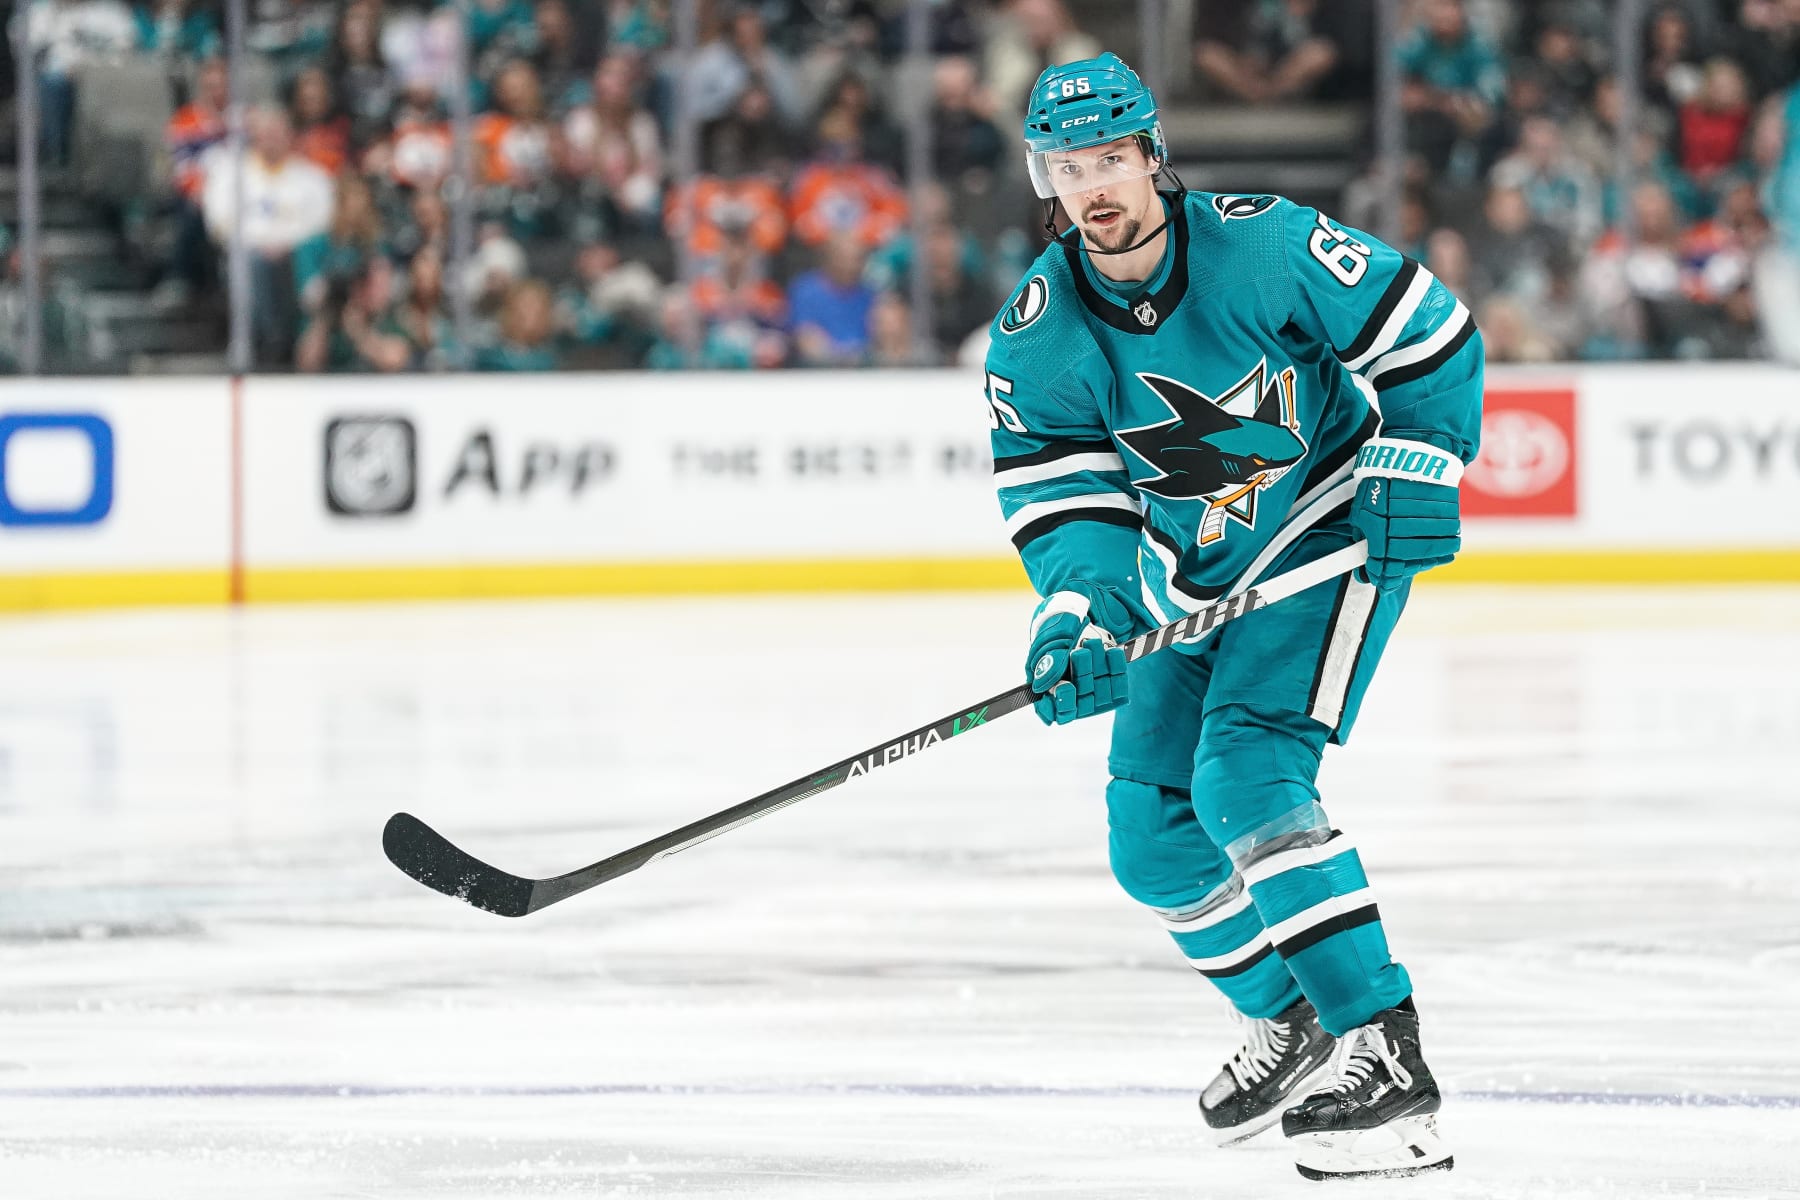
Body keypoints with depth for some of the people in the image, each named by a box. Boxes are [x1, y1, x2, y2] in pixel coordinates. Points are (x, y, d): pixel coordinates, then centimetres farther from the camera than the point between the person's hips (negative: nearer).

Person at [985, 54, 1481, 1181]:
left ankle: (1386, 1053, -26)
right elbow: (1062, 497, -13)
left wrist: (1415, 466, -19)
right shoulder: (1036, 337, -12)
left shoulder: (1261, 244, -22)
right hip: (1194, 580, 6)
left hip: (1334, 533, -6)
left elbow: (1426, 328, -12)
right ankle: (1288, 1018, 30)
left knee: (1247, 774, -25)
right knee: (1152, 833, 4)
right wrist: (1082, 612, -31)